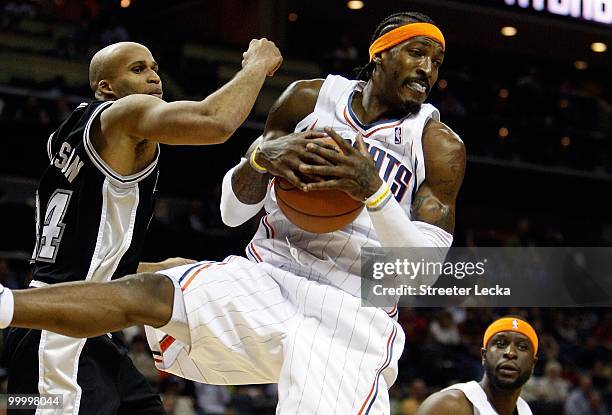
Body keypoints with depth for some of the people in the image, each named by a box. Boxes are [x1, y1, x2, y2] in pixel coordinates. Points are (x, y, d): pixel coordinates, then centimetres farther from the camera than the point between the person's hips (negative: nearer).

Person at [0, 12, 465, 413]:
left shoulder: (441, 147, 1)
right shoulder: (309, 98, 7)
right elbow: (232, 211, 9)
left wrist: (373, 190, -24)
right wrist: (261, 157, -14)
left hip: (352, 316, -2)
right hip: (266, 281, 2)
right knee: (146, 293, -22)